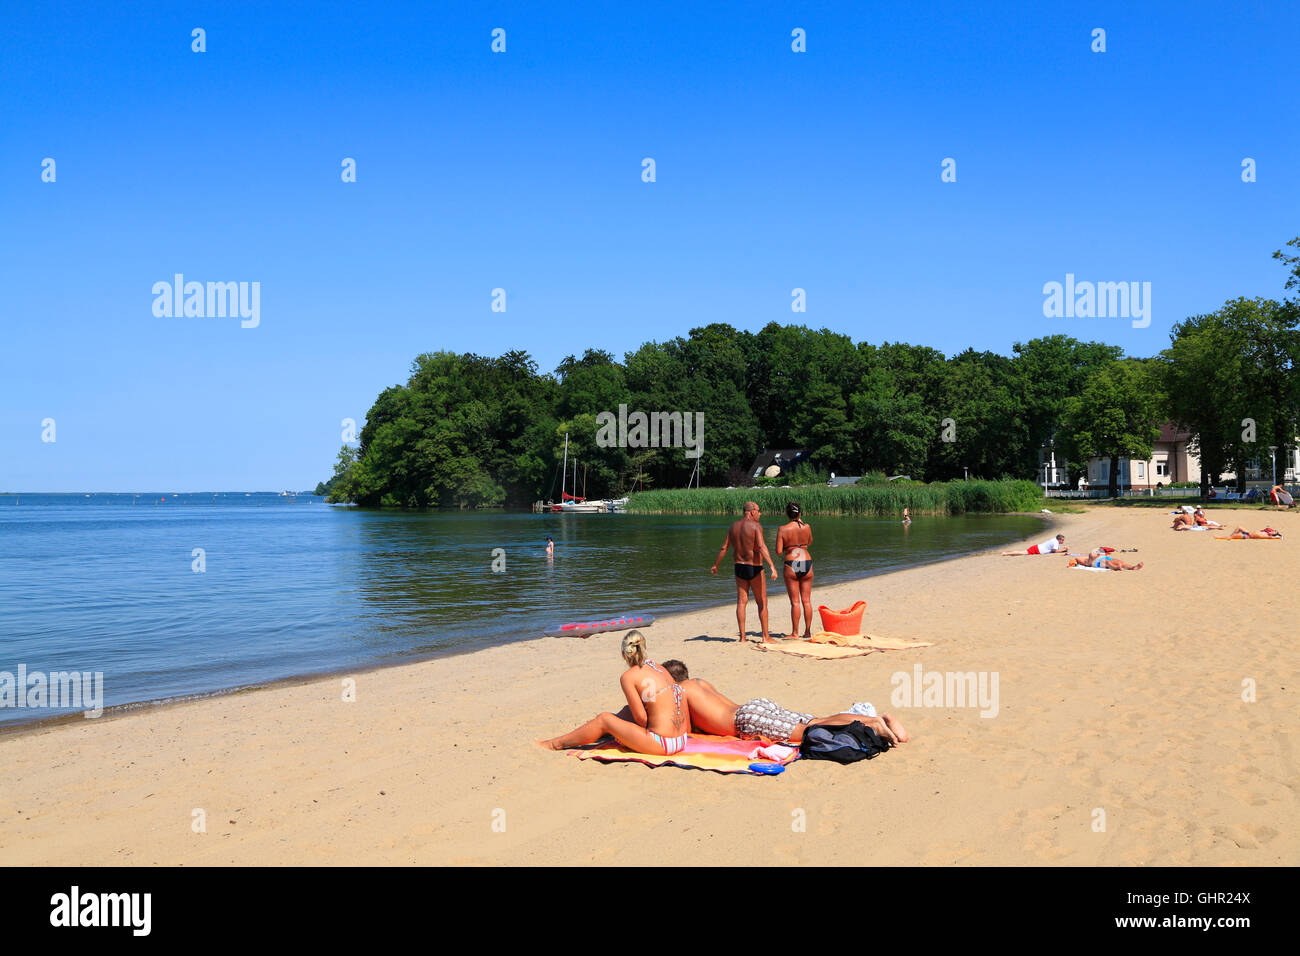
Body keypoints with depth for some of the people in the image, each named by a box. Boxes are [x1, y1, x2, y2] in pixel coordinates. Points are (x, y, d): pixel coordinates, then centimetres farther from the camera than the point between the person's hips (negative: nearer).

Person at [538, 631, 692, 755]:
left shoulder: (628, 677, -8)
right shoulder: (660, 668, 13)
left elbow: (640, 717, -10)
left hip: (662, 743, -8)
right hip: (682, 740, 8)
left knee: (604, 720, 9)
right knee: (627, 711, 28)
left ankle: (555, 744, 25)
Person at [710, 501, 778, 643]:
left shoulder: (733, 527, 7)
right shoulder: (756, 526, -11)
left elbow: (724, 548, 9)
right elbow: (762, 547, -24)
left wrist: (715, 565, 21)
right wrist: (772, 566, -30)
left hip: (739, 567, 5)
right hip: (754, 568, -5)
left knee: (741, 602, 7)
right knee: (762, 603, 4)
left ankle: (742, 637, 5)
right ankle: (765, 637, 5)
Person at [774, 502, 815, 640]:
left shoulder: (782, 529, -8)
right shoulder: (807, 527, -1)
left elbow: (778, 552, -9)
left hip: (791, 566, -2)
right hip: (807, 564, 2)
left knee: (795, 602, 3)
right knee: (807, 601, 9)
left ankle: (795, 632, 5)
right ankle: (807, 632, 13)